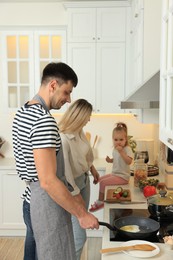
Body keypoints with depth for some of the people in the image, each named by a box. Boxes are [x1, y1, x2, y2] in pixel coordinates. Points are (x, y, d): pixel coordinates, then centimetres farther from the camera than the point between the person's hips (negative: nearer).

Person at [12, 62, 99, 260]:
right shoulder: (44, 120, -24)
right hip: (47, 205, -10)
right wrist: (82, 214, -21)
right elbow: (48, 181, -28)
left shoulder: (22, 113, 7)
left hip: (31, 200, 10)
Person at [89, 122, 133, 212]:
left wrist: (121, 151, -39)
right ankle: (103, 198, 22)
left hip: (122, 176, -9)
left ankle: (100, 202, 0)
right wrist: (110, 160, 5)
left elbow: (129, 161, -35)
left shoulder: (127, 149, -18)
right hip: (114, 173, 9)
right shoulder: (115, 149, 7)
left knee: (103, 182, -17)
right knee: (100, 179, 13)